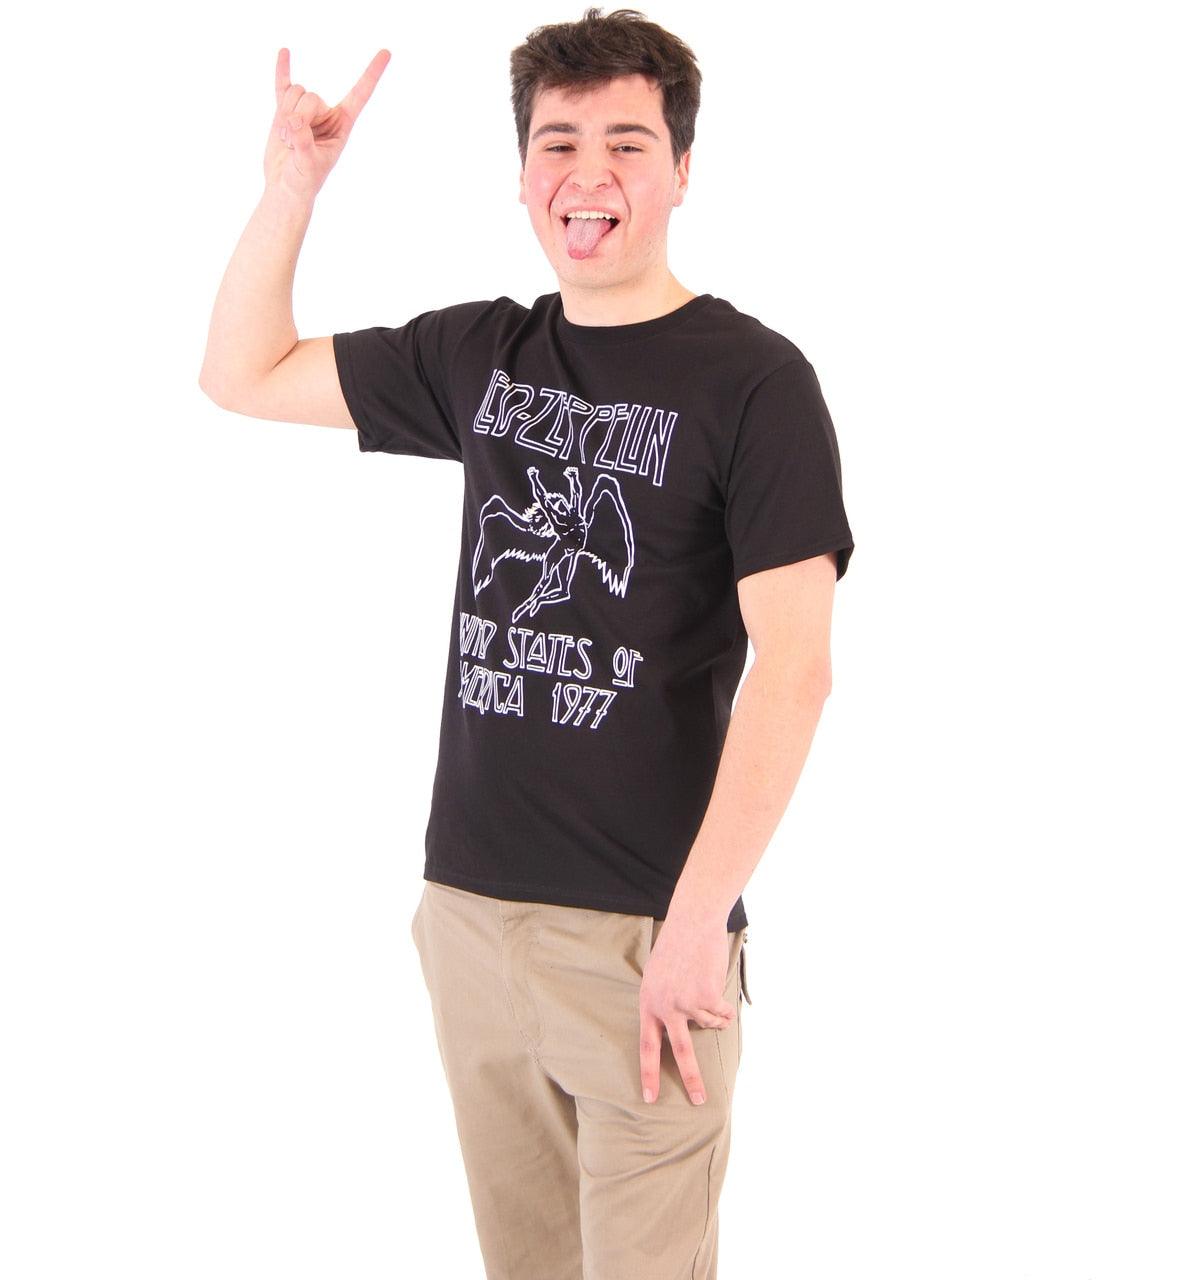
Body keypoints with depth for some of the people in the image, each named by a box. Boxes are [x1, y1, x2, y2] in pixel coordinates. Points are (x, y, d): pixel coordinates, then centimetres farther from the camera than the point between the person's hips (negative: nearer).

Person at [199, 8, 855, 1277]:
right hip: (471, 907, 5)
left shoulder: (754, 382, -8)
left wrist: (699, 920, -20)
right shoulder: (481, 356, 10)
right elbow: (242, 375, 19)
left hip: (644, 933, -5)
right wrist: (292, 183, 7)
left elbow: (793, 668, -14)